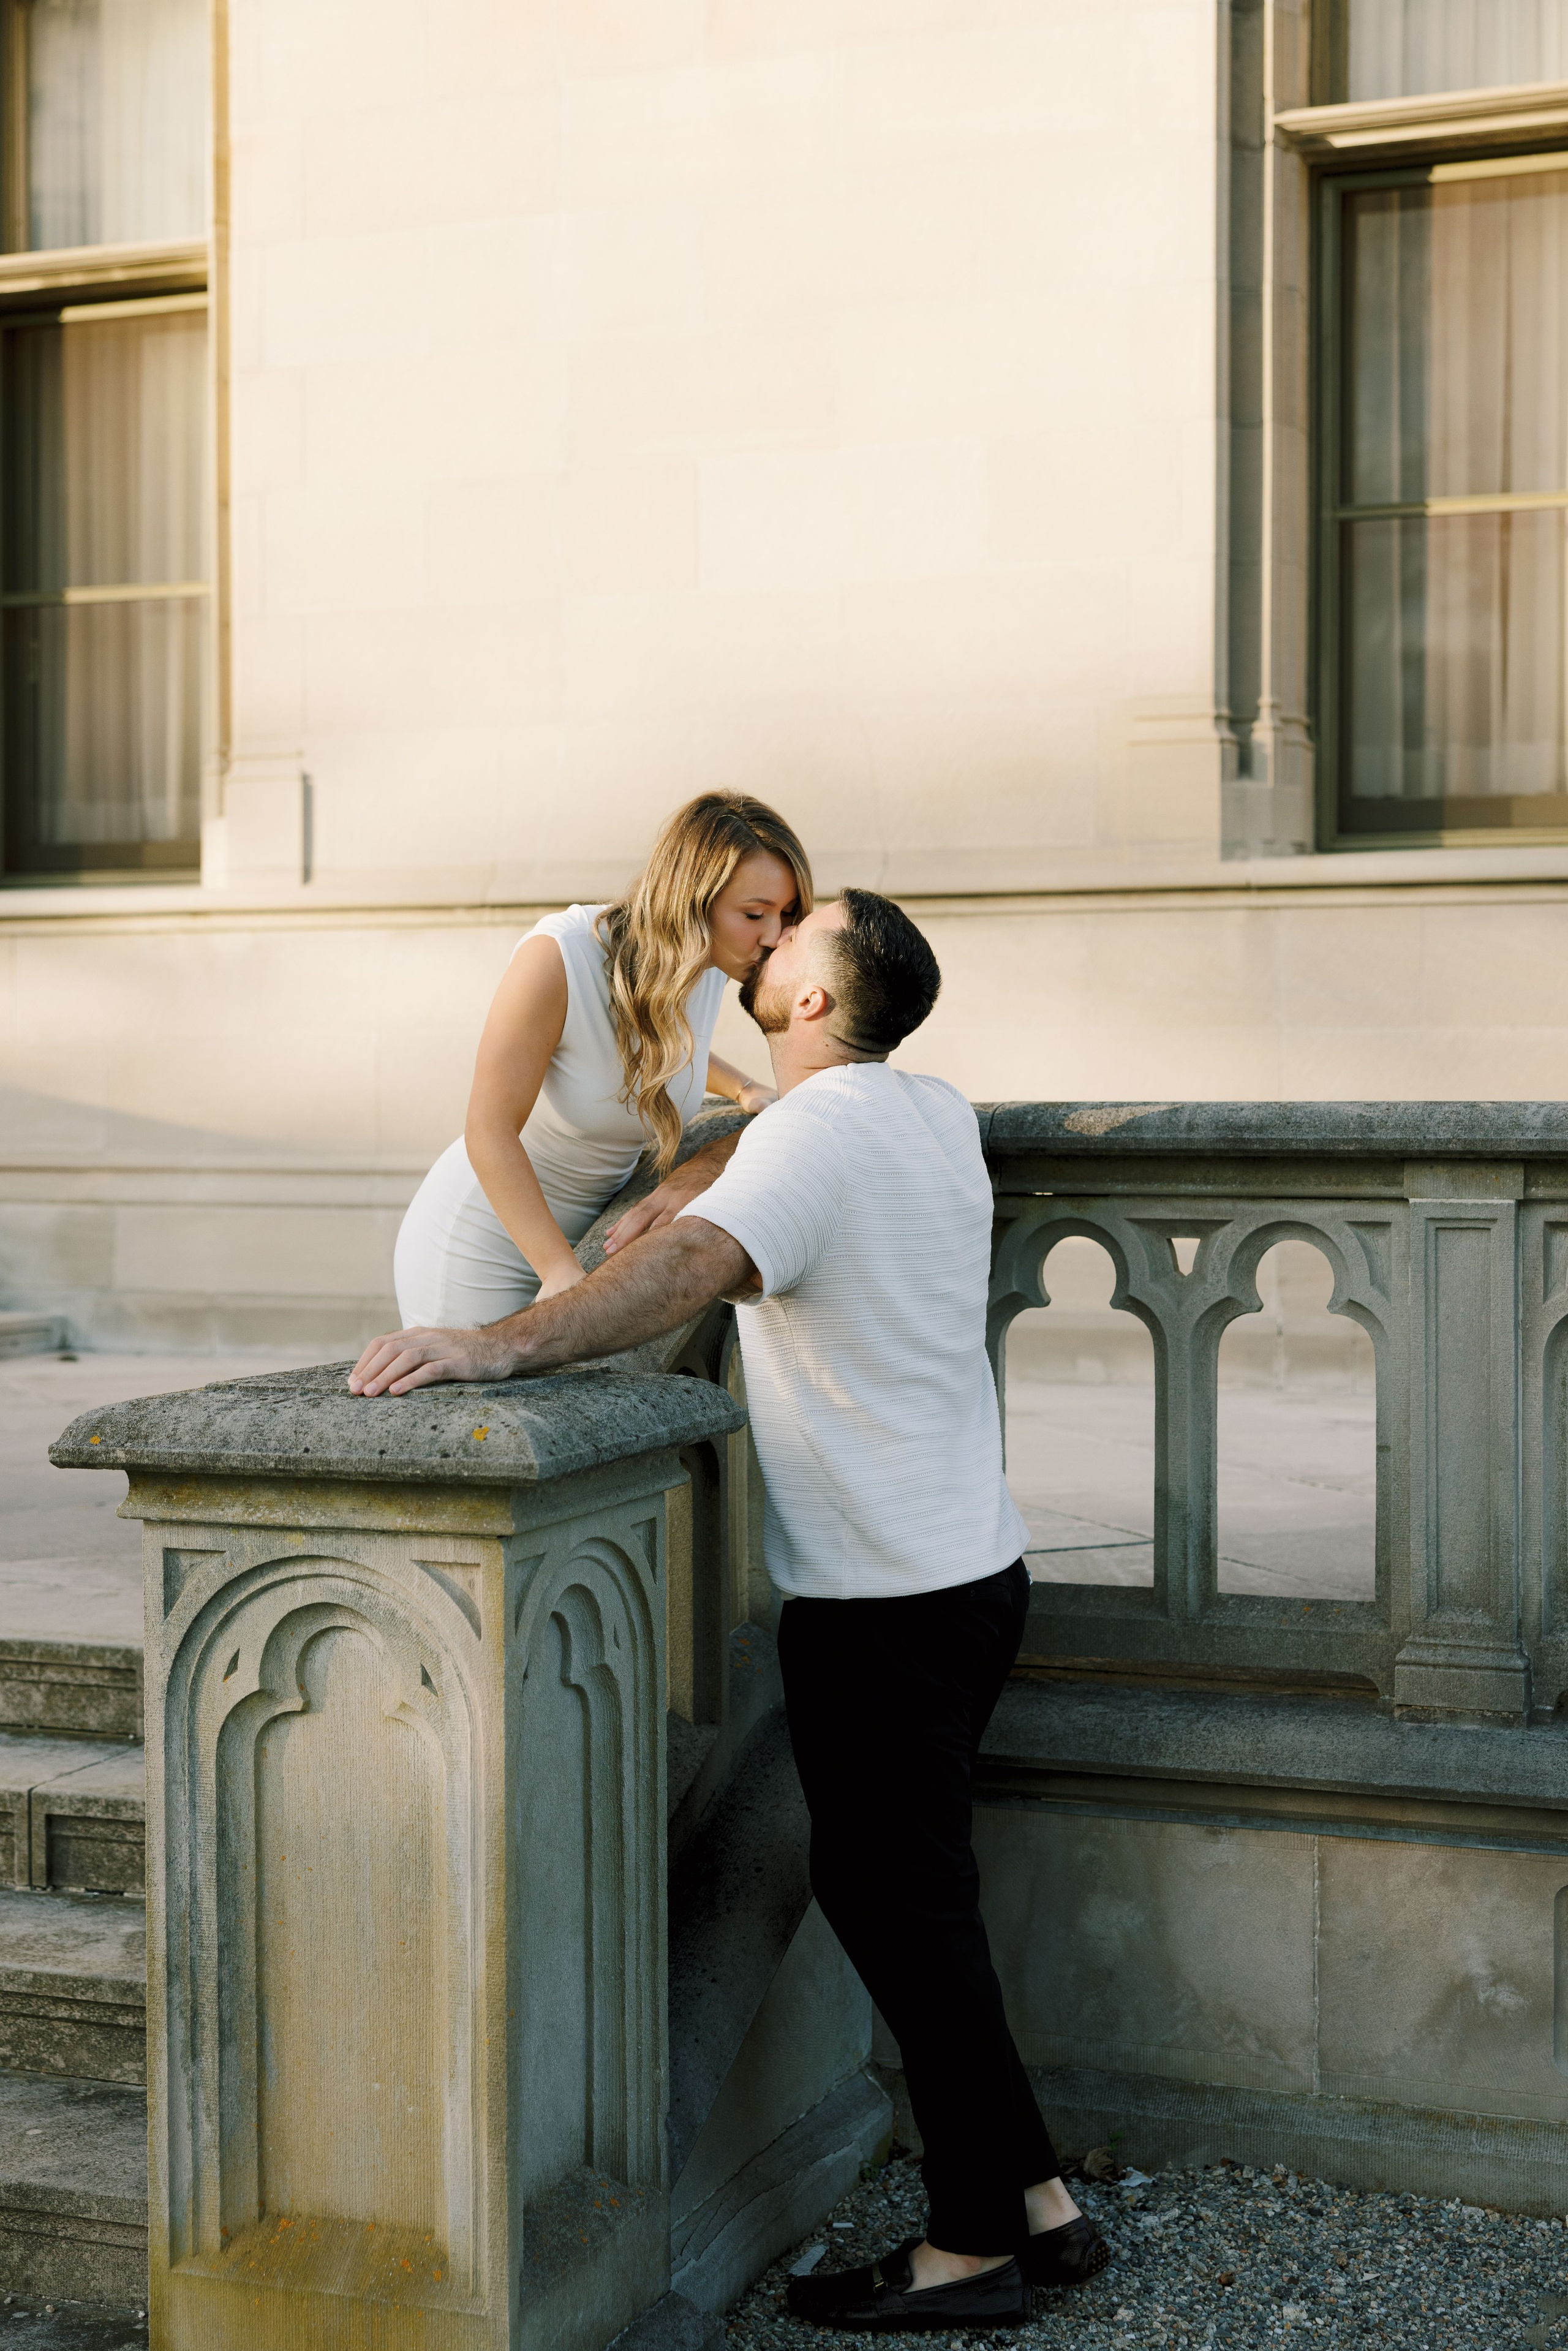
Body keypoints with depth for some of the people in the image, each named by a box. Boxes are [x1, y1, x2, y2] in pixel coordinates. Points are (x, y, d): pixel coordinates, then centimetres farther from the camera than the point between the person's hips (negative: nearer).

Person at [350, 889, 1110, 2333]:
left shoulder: (812, 1138, -17)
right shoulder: (939, 1114, 9)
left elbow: (689, 1271, -36)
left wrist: (495, 1348, -46)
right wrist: (690, 1179, 11)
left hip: (884, 1602, -9)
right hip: (971, 1566, 9)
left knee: (903, 1906, 1)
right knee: (884, 1886, 18)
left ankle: (976, 2247, 13)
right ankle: (1035, 2200, 24)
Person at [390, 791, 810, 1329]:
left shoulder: (709, 968, -8)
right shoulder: (558, 956, -29)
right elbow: (490, 1131, -27)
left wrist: (744, 1089, 2)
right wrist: (562, 1274, -34)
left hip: (585, 1236, 6)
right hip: (479, 1251, -6)